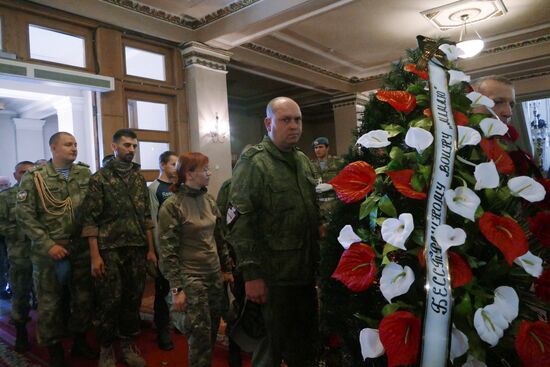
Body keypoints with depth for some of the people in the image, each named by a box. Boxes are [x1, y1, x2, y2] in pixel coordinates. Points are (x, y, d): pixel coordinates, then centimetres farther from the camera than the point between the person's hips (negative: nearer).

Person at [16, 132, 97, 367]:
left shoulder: (85, 174, 3)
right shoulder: (34, 177, -5)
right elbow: (24, 215, -8)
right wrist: (48, 245, -14)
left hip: (81, 249, 3)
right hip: (49, 252, -3)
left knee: (84, 298, 12)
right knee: (50, 303, 8)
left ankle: (80, 342, 32)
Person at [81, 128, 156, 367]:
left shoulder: (139, 178, 10)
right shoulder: (99, 178, -4)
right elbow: (90, 220, -7)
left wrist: (151, 249, 9)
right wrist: (95, 256, -13)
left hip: (137, 250, 4)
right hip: (110, 249, -4)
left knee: (133, 299, 10)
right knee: (109, 301, 3)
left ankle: (128, 343, 26)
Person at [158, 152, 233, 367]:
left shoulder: (208, 200, 5)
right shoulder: (172, 206, -11)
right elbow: (167, 251, -12)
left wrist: (227, 268, 15)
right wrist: (176, 288, -14)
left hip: (215, 276, 6)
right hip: (191, 278, -6)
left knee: (213, 329, 15)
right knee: (201, 334, 1)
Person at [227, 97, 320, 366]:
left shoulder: (303, 161, 12)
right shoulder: (253, 163, -12)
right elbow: (240, 223, -18)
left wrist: (317, 259, 13)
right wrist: (251, 275, -19)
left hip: (306, 272, 7)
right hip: (273, 275, -7)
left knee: (307, 343, 19)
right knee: (275, 345, 8)